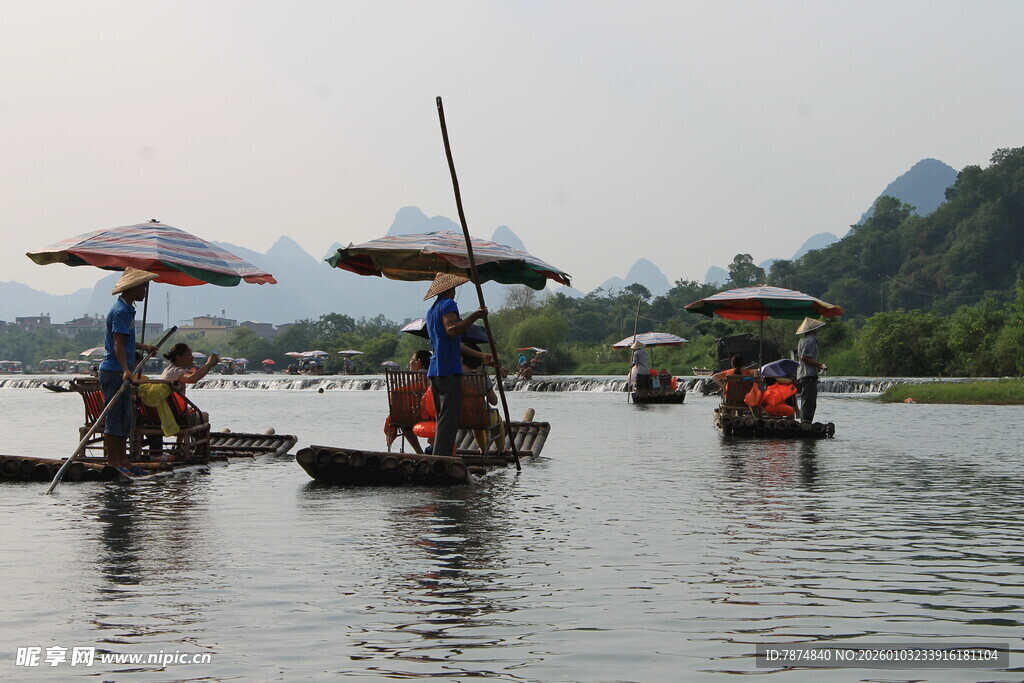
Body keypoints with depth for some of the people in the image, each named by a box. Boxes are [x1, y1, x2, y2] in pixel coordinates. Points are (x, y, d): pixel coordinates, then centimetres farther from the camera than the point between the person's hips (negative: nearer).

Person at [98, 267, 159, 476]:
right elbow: (118, 344, -24)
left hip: (122, 373, 11)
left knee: (127, 418, 13)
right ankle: (113, 463, -5)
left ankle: (122, 460, 19)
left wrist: (144, 347, 41)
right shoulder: (121, 311, -15)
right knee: (115, 417, -8)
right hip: (114, 372, -11)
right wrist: (125, 370, -34)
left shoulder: (127, 309, 17)